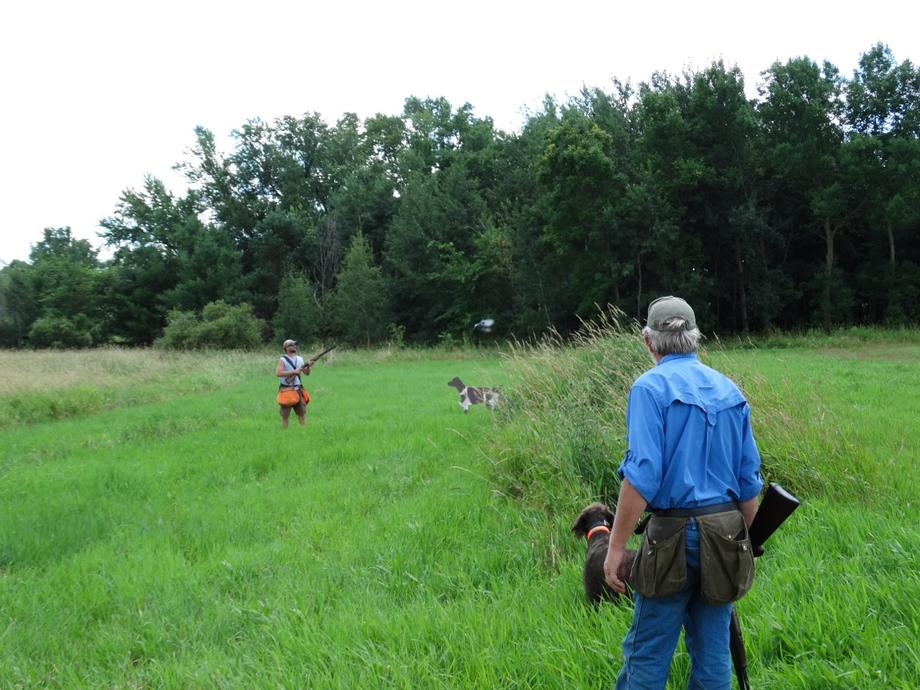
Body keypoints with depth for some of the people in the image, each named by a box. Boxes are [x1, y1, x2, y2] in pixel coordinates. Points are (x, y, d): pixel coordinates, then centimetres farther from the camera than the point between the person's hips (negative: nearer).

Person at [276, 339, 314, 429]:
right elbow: (278, 373, -22)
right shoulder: (282, 360, -8)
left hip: (298, 390, 5)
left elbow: (306, 373, 11)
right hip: (286, 390, -5)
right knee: (284, 415, 1)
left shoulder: (299, 359, 9)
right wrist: (294, 372, -22)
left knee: (302, 413, 7)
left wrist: (308, 366, -11)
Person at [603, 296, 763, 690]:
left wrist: (616, 546, -15)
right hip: (724, 538, 6)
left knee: (647, 654, 3)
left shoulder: (651, 387, -9)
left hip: (674, 537, -6)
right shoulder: (730, 391, 9)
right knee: (712, 652, 13)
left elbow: (641, 475, -18)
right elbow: (749, 480, 11)